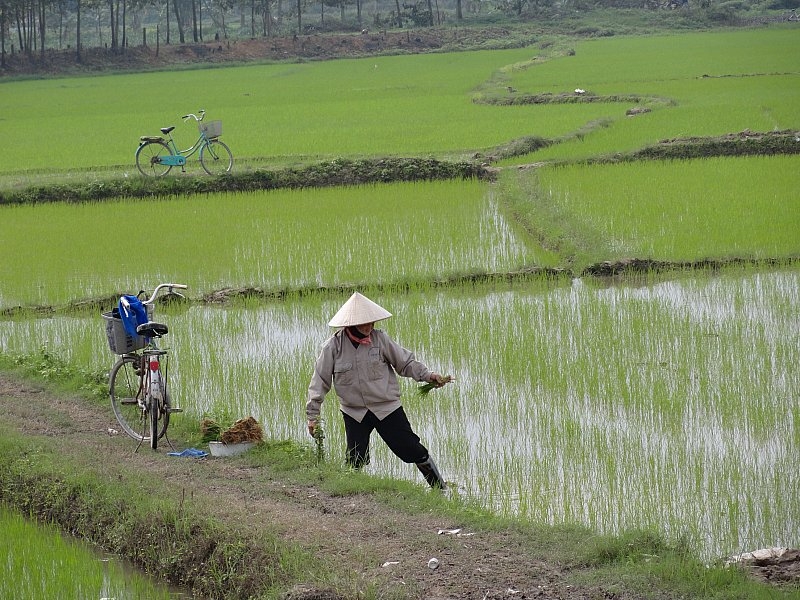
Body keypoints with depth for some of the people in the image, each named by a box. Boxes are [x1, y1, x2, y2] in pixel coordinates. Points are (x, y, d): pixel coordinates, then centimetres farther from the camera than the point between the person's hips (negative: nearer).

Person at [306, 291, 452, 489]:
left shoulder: (380, 339, -6)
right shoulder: (333, 346, -8)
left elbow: (405, 362, 3)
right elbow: (320, 381, -2)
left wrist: (427, 375, -12)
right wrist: (313, 415, -3)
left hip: (387, 407, 0)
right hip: (354, 412, 0)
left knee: (411, 450, 0)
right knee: (355, 460, -5)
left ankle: (440, 488, 17)